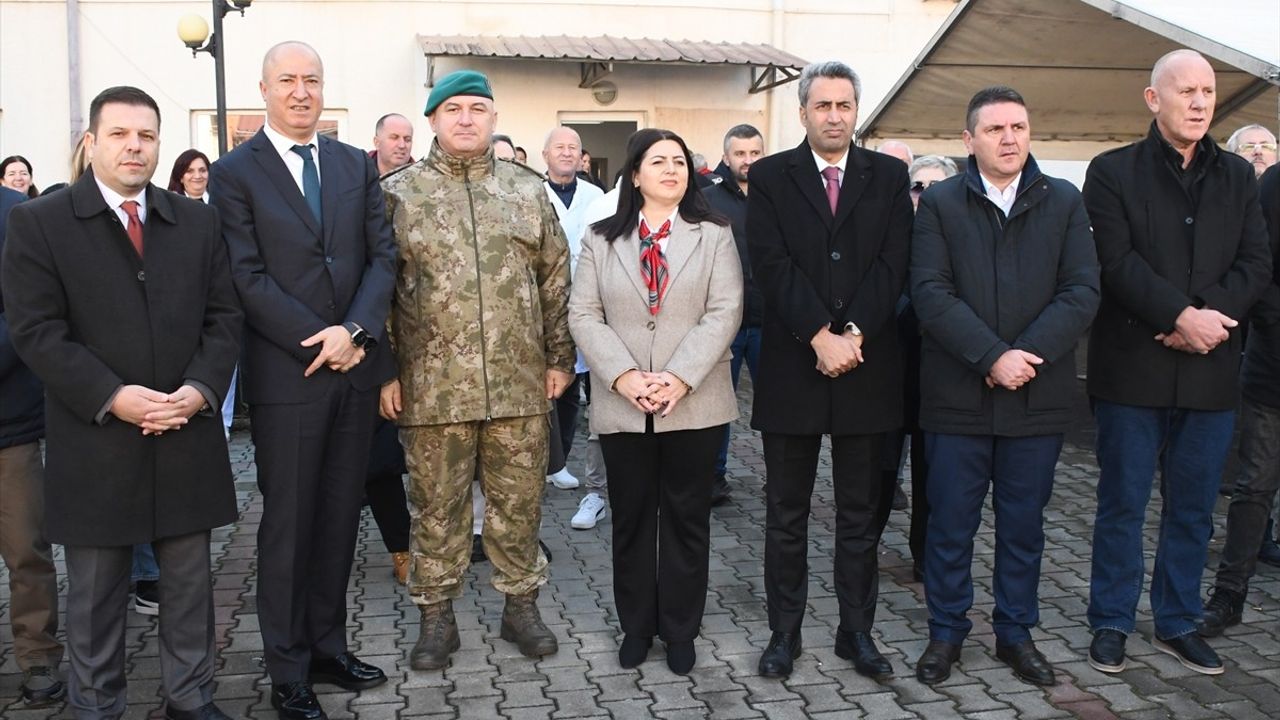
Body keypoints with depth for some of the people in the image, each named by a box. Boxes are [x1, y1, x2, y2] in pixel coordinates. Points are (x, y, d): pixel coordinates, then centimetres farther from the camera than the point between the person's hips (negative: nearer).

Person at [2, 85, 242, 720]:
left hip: (188, 437, 3)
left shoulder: (198, 222, 9)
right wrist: (111, 397, -17)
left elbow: (224, 317, 6)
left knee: (189, 581, 11)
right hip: (95, 443, -2)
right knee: (95, 591, 9)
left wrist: (200, 388, -10)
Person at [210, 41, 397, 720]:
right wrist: (318, 342, -15)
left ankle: (328, 645, 27)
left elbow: (383, 255, 3)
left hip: (355, 368, 4)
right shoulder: (235, 172, -2)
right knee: (288, 524, 5)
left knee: (340, 517, 12)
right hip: (285, 376, -4)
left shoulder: (357, 165, 10)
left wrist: (354, 330, -12)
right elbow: (249, 277, -9)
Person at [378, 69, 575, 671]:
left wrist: (559, 357, 7)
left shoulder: (529, 190, 9)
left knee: (519, 501, 11)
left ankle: (521, 604, 28)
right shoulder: (399, 193, 3)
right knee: (437, 506, 8)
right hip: (431, 386, -1)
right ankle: (437, 616, 24)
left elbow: (555, 280, 11)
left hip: (520, 383, 2)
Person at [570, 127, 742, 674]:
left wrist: (680, 379, -16)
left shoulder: (714, 234, 4)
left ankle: (680, 630, 20)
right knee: (631, 518, 10)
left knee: (687, 519, 7)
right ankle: (636, 626, 23)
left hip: (694, 404, -1)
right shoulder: (601, 239, 8)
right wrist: (624, 377, -13)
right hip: (622, 405, 1)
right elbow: (584, 315, 1)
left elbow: (725, 312, -5)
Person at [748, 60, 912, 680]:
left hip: (866, 367, 1)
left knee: (861, 512, 10)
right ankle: (784, 631, 20)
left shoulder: (889, 176, 7)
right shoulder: (770, 176, 3)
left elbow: (893, 263, -2)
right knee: (786, 513, 8)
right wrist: (821, 336, -16)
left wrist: (854, 333, -15)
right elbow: (771, 264, -8)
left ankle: (857, 631, 23)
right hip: (791, 367, -1)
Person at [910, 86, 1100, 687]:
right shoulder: (939, 203, 1)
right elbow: (931, 292, -9)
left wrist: (1026, 354, -16)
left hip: (1037, 395, 2)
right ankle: (946, 633, 23)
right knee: (951, 523, 7)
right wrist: (992, 357, -18)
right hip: (957, 395, -1)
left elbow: (1082, 292, -3)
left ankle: (1016, 632, 28)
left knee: (1023, 523, 12)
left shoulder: (1064, 202, 6)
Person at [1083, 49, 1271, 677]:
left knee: (1193, 507, 11)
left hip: (1209, 369, 4)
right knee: (1123, 503, 5)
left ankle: (1178, 623, 25)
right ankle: (1111, 623, 17)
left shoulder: (1238, 176, 12)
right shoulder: (1113, 172, 0)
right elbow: (1117, 261, -11)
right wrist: (1183, 314, -18)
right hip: (1132, 368, -4)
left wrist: (1208, 317, -13)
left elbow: (1256, 262, 3)